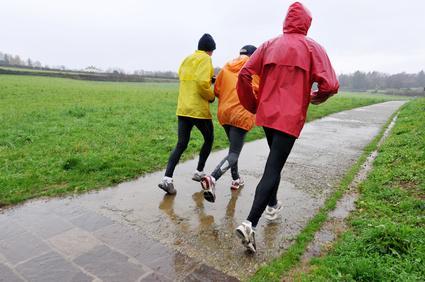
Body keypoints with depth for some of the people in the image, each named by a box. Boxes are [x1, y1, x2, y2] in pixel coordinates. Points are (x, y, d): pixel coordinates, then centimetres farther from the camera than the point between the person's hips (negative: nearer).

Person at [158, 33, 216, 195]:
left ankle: (167, 179, -6)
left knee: (181, 145, 7)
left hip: (182, 108, 7)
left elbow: (185, 79, 17)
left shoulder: (187, 59, 18)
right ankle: (199, 173, 23)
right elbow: (202, 82, -21)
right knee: (209, 139, 16)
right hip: (199, 109, -6)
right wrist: (211, 97, -4)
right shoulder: (205, 59, -6)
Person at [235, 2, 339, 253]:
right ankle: (250, 224, -13)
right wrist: (316, 97, 12)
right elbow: (330, 85, -10)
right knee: (273, 168, -5)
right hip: (290, 118, -4)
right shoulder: (312, 48, 0)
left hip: (266, 114, 5)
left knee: (275, 160, 24)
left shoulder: (269, 45, 8)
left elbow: (245, 75, 0)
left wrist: (252, 105, 11)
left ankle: (272, 205, 36)